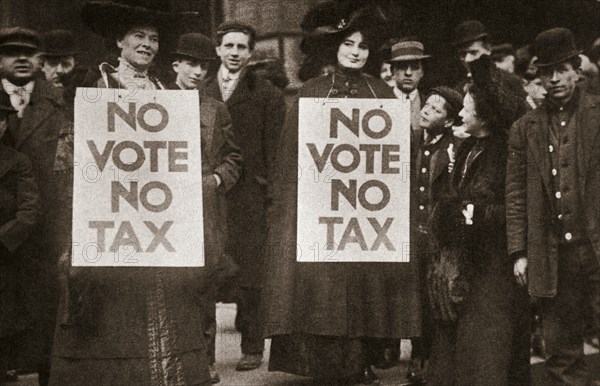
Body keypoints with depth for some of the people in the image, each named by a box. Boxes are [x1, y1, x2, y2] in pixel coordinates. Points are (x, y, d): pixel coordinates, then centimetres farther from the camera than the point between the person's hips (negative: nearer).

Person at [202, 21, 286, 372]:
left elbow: (273, 148, 2)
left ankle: (252, 346, 7)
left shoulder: (268, 95, 6)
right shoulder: (200, 93, 13)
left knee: (248, 273, -1)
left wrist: (268, 185, -7)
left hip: (249, 195, -2)